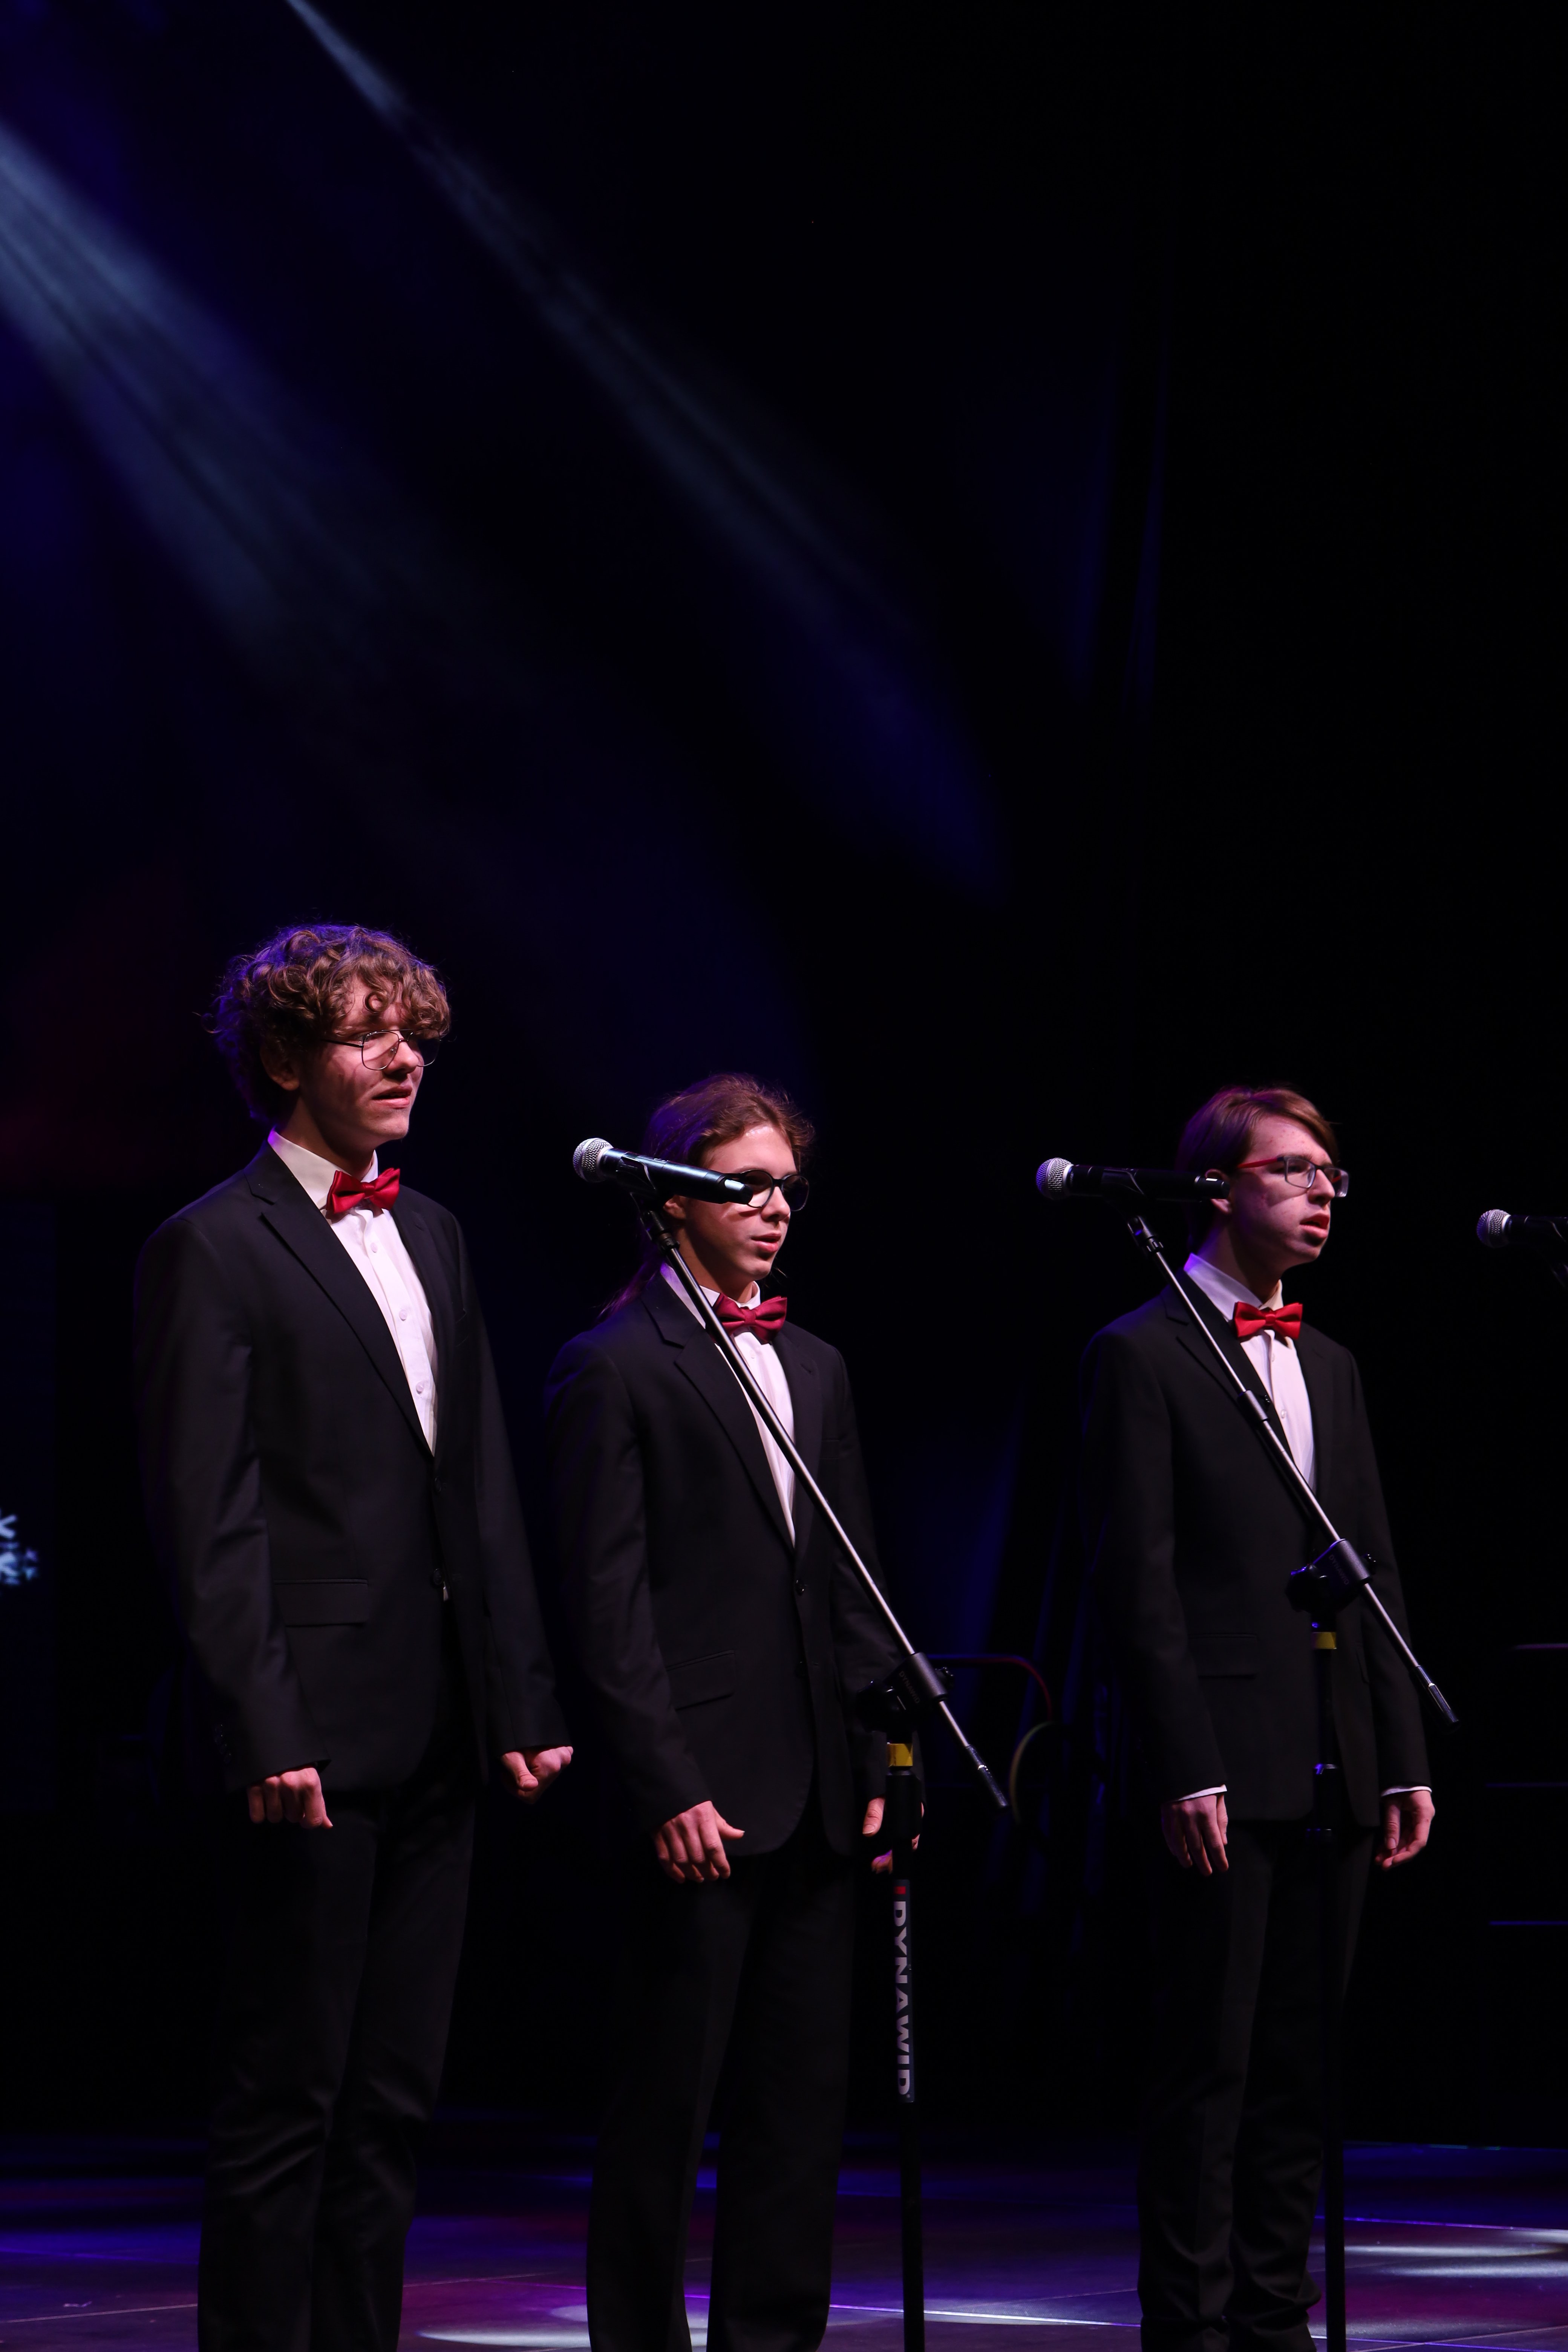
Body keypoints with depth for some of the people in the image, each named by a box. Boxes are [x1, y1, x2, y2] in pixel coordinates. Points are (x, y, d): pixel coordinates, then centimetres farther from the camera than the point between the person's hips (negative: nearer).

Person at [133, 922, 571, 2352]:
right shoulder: (214, 1248, -6)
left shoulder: (432, 1236, 17)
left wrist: (524, 1698, 10)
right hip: (316, 1736, -7)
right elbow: (209, 1522, -12)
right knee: (287, 2095, -3)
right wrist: (263, 1735, -19)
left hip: (436, 1738, 7)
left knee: (395, 2094, 10)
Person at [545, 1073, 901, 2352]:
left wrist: (879, 1759, 9)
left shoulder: (817, 1369, 17)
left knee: (804, 2098, 8)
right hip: (696, 1793, -7)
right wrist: (669, 1789, -15)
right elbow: (608, 1599, -9)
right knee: (666, 2103, -2)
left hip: (813, 1801, 7)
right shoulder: (614, 1368, -4)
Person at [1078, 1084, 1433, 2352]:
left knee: (1299, 2069, 9)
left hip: (1335, 1772, 7)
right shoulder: (1143, 1355, -4)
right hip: (1227, 1769, -7)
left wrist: (1404, 1760, 9)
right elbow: (1138, 1581, -10)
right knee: (1208, 2069, -3)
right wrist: (1187, 1771, -16)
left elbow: (1375, 1571, 16)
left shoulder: (1329, 1365, 17)